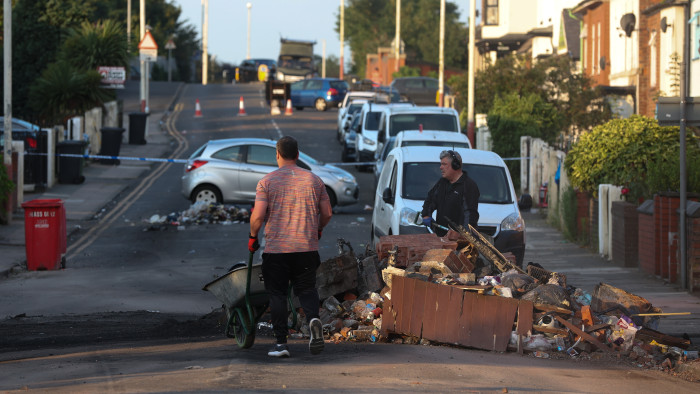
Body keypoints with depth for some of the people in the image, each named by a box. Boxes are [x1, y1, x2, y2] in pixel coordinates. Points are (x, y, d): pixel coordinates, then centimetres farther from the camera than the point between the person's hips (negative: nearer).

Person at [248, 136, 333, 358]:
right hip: (307, 248, 2)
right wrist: (317, 230, 28)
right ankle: (313, 319, -19)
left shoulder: (267, 181, -4)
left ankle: (281, 343, 3)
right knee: (306, 289, 12)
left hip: (276, 248, -2)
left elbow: (258, 216, -10)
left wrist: (252, 236, 8)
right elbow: (327, 214, 9)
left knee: (277, 294, 7)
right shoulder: (314, 180, 5)